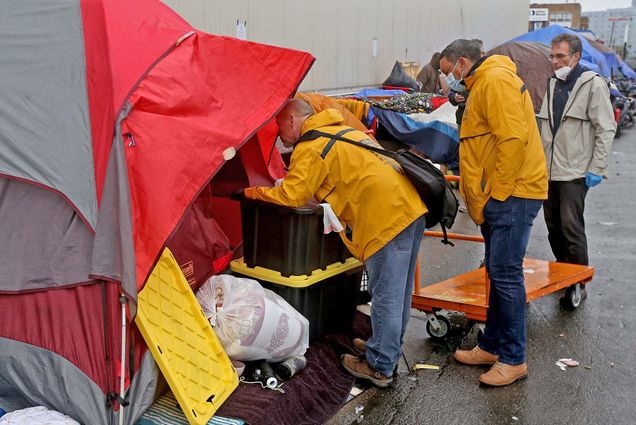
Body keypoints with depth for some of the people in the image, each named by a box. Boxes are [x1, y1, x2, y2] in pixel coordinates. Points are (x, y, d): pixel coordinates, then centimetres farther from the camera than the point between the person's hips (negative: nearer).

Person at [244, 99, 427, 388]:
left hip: (386, 219, -10)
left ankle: (379, 367, 8)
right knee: (398, 292, 19)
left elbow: (291, 196, -10)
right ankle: (388, 350, 34)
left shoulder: (310, 148, -6)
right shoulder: (344, 131, 24)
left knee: (386, 296, -1)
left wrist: (250, 192, 6)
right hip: (411, 207, 10)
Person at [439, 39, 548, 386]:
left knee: (506, 274, -8)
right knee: (498, 273, 15)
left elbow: (513, 139, -23)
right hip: (498, 197, 11)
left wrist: (497, 192, -18)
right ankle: (492, 346, 24)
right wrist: (482, 198, 18)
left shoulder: (495, 80, -12)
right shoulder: (481, 86, 22)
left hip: (513, 195, -11)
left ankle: (513, 359, 1)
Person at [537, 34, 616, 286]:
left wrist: (597, 168, -14)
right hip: (549, 170, 7)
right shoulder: (554, 84, 15)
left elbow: (606, 129, -10)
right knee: (554, 226, 13)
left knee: (571, 228, -8)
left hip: (574, 173, -7)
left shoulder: (593, 84, -8)